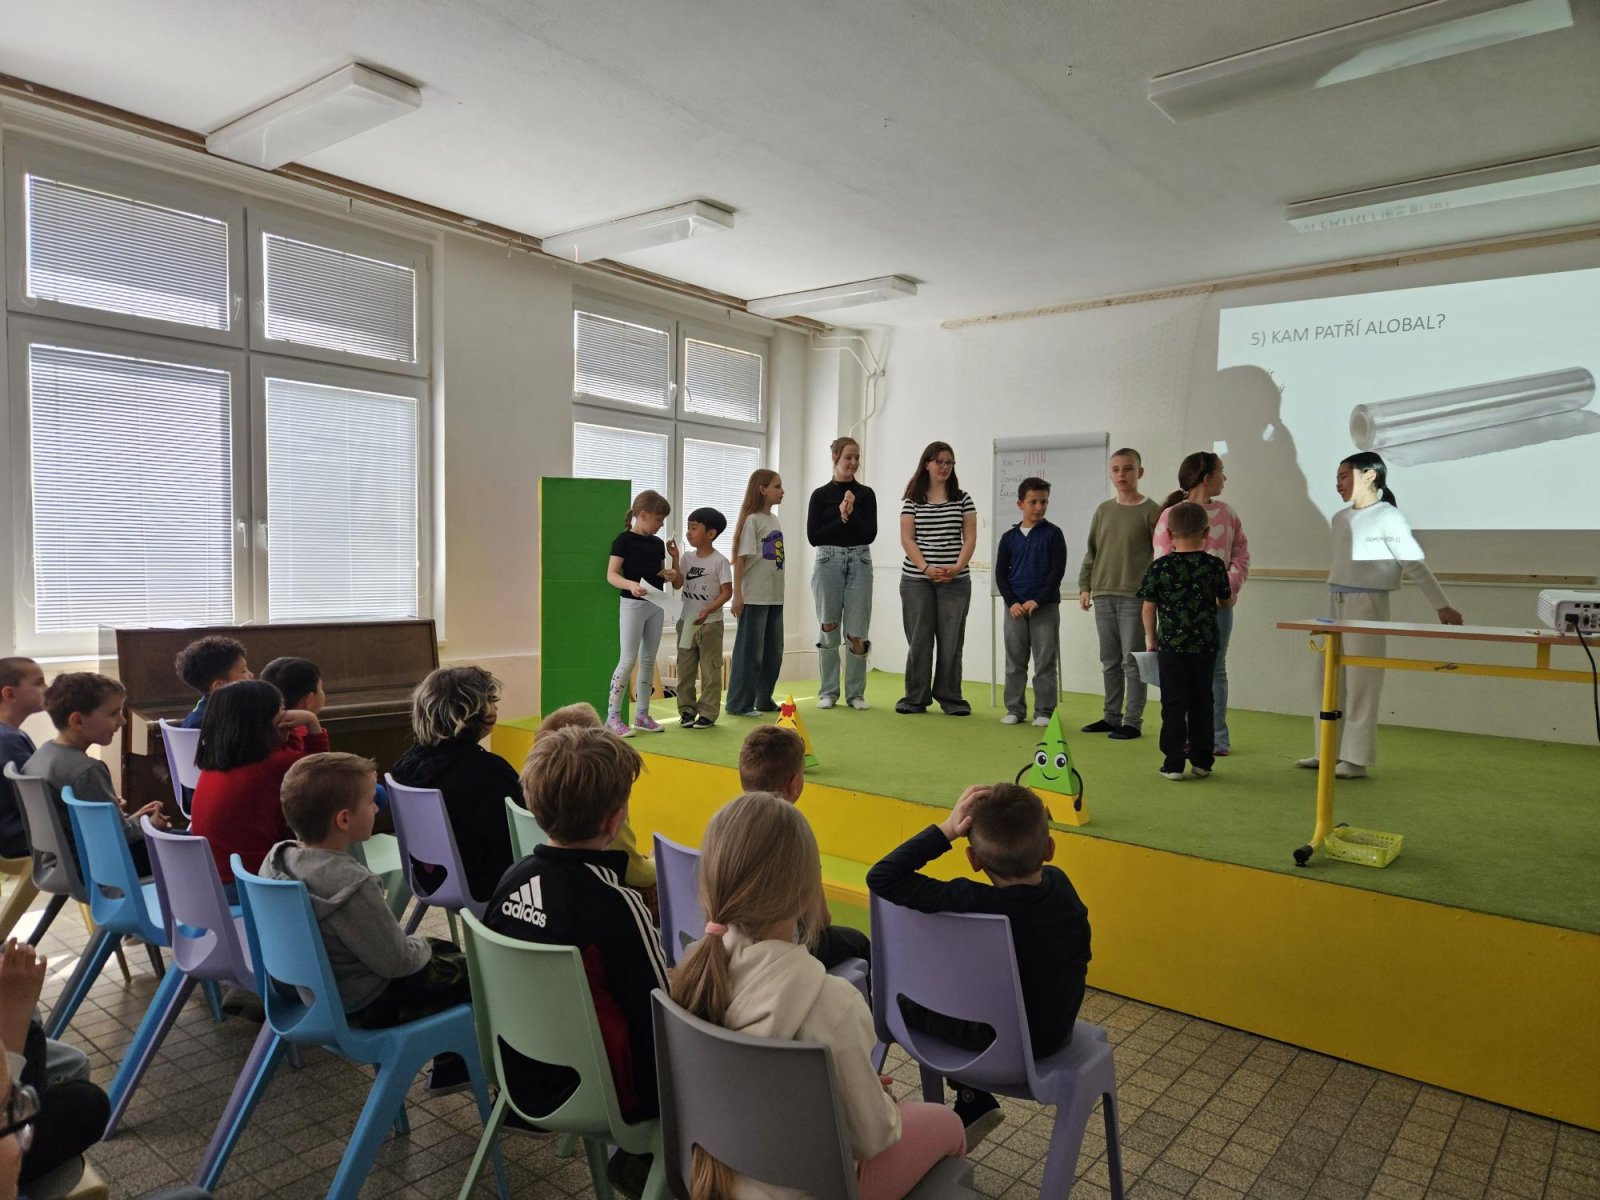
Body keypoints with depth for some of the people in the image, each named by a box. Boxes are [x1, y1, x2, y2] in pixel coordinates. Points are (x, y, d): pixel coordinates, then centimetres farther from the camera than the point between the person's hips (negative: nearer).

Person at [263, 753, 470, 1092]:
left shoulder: (278, 858, -8)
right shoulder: (352, 887, -35)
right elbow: (397, 961, -26)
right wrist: (421, 945, -3)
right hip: (365, 1006, -9)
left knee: (445, 950, 23)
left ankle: (448, 1067, 35)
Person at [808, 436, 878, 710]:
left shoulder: (866, 494, 6)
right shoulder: (821, 494, 3)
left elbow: (870, 535, -1)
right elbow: (813, 536, -3)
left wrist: (852, 515, -14)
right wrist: (841, 518, -12)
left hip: (859, 563, 1)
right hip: (828, 562, -1)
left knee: (856, 633, -1)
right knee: (829, 630, 4)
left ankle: (855, 693, 11)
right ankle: (828, 692, 15)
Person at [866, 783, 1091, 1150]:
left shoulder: (972, 904, -31)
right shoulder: (1061, 885, -14)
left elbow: (881, 877, -30)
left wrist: (946, 830, -31)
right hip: (1058, 1031, 6)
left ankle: (973, 1101, 23)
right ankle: (973, 1104, 31)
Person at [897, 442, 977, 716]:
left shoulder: (963, 499, 7)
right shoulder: (912, 500, 5)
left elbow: (970, 538, 2)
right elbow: (907, 539, -1)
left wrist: (957, 567, -13)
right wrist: (925, 568, -14)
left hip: (955, 580, 1)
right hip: (916, 579, 0)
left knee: (951, 640, 0)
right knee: (919, 639, 2)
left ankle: (950, 698, 9)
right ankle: (915, 698, 11)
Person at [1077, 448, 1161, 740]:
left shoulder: (1151, 511, -3)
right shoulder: (1103, 510, 11)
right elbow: (1091, 552, 15)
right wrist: (1085, 586, 8)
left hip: (1135, 597, -5)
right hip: (1103, 596, 5)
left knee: (1132, 661, -1)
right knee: (1109, 661, 11)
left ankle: (1132, 721, 7)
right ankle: (1112, 717, 20)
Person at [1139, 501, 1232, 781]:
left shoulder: (1160, 566, -7)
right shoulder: (1215, 565, -3)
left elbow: (1149, 607, -3)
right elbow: (1226, 601, 10)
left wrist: (1150, 637, 10)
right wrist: (1232, 595, 34)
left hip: (1172, 645, -2)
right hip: (1206, 645, 2)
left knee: (1174, 703, 4)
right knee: (1202, 702, 13)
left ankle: (1173, 763, 3)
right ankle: (1202, 761, 19)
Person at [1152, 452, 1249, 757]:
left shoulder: (1226, 513, 8)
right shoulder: (1171, 515, -4)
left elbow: (1241, 556, 8)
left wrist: (1231, 586, -8)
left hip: (1219, 604, 3)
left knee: (1215, 669, 9)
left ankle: (1217, 737, 16)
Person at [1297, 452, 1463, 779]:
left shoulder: (1388, 517, -7)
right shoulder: (1340, 518, 12)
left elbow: (1415, 565, -7)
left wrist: (1442, 605, -9)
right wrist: (1334, 598, 15)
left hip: (1367, 604, -7)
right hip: (1335, 603, 7)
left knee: (1360, 682, -4)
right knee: (1328, 680, 9)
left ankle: (1356, 759, 3)